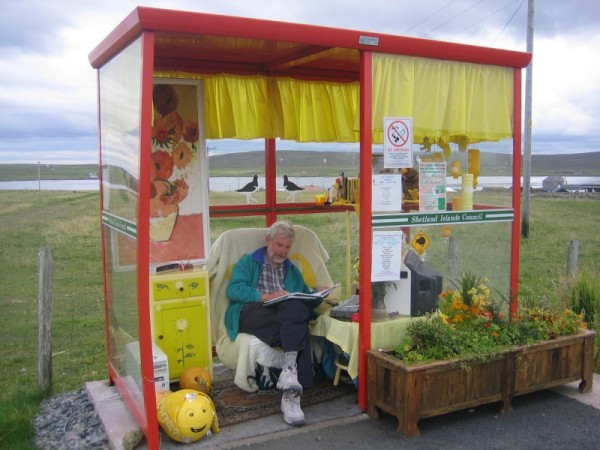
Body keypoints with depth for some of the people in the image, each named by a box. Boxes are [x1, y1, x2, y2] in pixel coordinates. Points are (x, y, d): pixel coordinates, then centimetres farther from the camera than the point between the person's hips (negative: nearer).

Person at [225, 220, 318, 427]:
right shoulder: (248, 262, 17)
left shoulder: (293, 271, 31)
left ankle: (290, 369, -44)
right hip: (251, 315, -3)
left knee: (297, 308, -35)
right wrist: (266, 296, -13)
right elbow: (233, 290, -2)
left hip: (288, 319, 4)